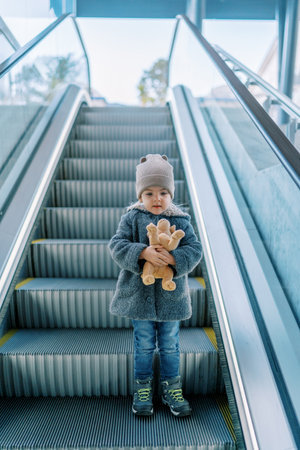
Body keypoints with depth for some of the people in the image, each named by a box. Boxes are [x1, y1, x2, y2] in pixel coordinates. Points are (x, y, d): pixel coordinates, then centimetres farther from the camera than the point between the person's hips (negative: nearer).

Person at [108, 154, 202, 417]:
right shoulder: (132, 218, -5)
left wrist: (173, 258, -26)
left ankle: (171, 387, 37)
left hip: (171, 294, 1)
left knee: (170, 345, 16)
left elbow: (195, 250, -7)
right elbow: (117, 245, -13)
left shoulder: (181, 220, -2)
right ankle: (143, 387, 36)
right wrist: (143, 253, -28)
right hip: (139, 293, -1)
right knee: (144, 345, 15)